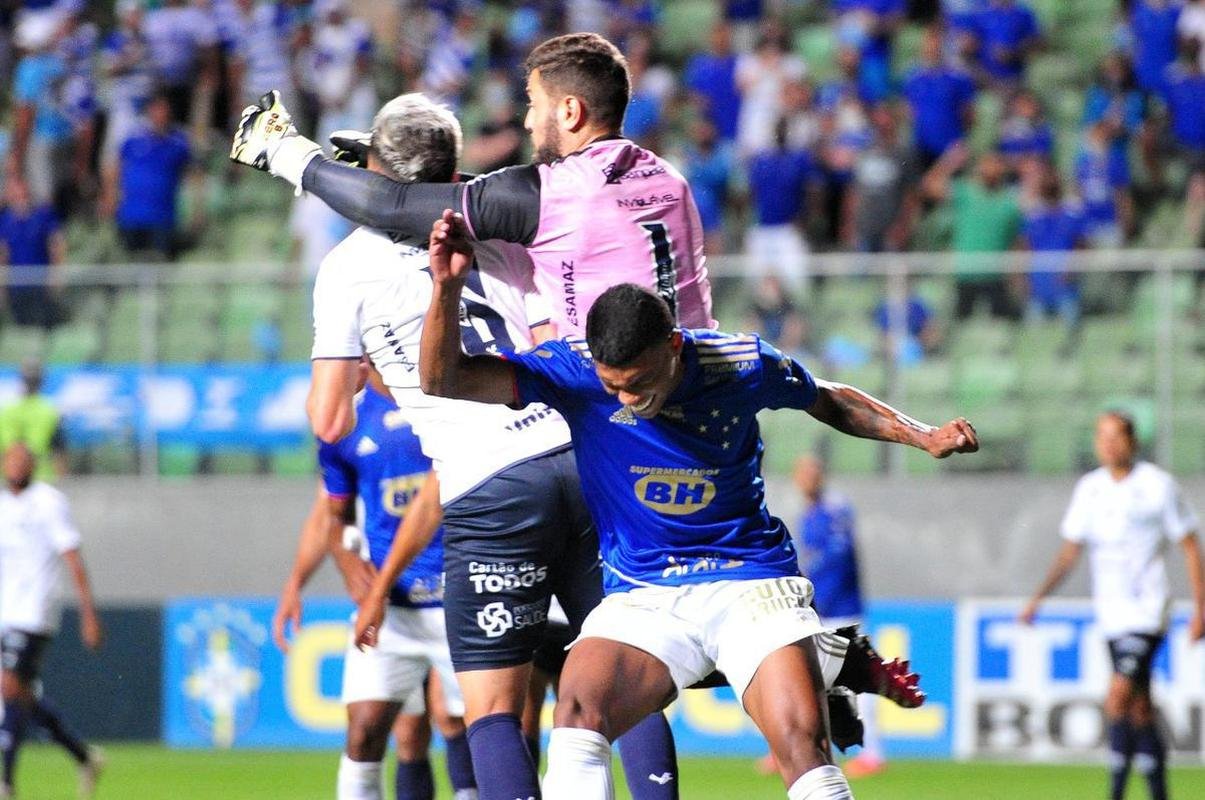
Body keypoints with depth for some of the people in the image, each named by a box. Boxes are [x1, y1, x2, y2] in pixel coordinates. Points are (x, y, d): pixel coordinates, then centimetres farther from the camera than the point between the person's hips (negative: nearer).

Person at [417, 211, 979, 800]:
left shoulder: (744, 365, -8)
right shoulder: (573, 370, -11)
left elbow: (826, 400, 14)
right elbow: (443, 381, -17)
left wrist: (922, 436, 6)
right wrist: (447, 285, -33)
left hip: (751, 581, -1)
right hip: (640, 595, 1)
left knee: (804, 744, -22)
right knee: (578, 710, -28)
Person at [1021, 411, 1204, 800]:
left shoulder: (1158, 486, -6)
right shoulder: (1089, 488, 8)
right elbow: (1070, 549, 14)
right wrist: (1038, 597, 3)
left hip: (1147, 609, -5)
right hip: (1110, 612, 5)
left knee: (1119, 697, -19)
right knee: (1139, 709, 7)